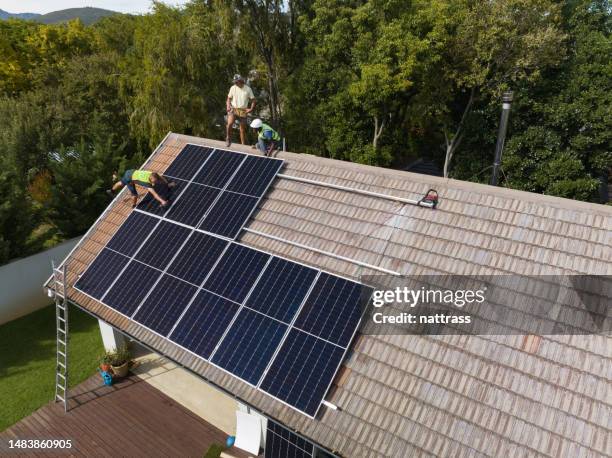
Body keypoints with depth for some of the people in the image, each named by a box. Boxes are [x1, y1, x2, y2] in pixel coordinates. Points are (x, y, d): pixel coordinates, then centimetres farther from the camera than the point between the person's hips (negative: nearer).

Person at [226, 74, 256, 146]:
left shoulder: (248, 89, -1)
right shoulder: (233, 88, 3)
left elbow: (253, 100, 5)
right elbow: (229, 98, 14)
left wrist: (251, 109, -8)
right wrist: (228, 106, -4)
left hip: (243, 111, 0)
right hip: (233, 109, 0)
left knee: (243, 129, 6)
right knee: (229, 123, -24)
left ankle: (243, 144, 18)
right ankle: (228, 139, -3)